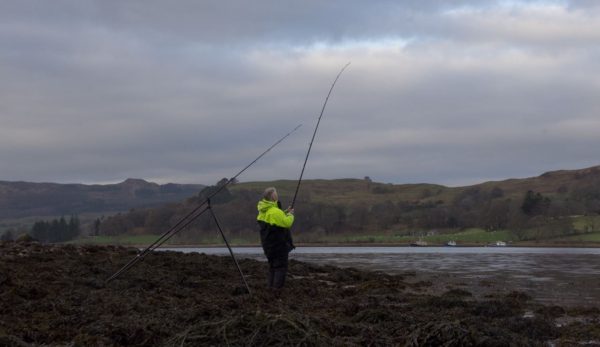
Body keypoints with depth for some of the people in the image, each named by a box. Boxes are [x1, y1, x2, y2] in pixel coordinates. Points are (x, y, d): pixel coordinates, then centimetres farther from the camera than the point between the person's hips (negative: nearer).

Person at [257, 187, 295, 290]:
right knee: (281, 266, -3)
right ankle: (278, 288, -4)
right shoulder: (275, 212, -23)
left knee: (273, 266, 18)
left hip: (268, 244, 9)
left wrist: (285, 213, 10)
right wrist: (290, 215, -4)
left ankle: (271, 286, 21)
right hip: (278, 244, -9)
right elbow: (287, 223, -21)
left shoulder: (263, 211, 8)